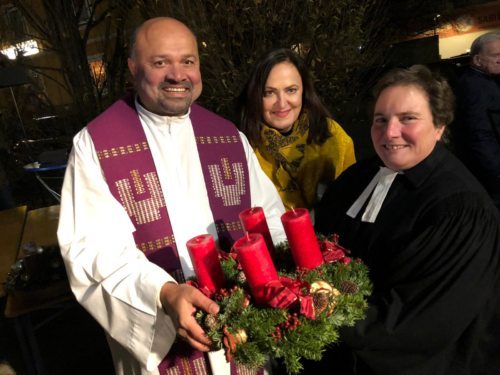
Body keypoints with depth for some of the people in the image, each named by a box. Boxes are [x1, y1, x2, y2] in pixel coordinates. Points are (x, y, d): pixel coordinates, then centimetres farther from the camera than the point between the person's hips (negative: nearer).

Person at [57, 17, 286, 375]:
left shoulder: (228, 135, 3)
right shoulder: (95, 144, -9)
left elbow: (268, 213, 6)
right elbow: (93, 247, -16)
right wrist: (164, 294, -31)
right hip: (156, 335, -3)